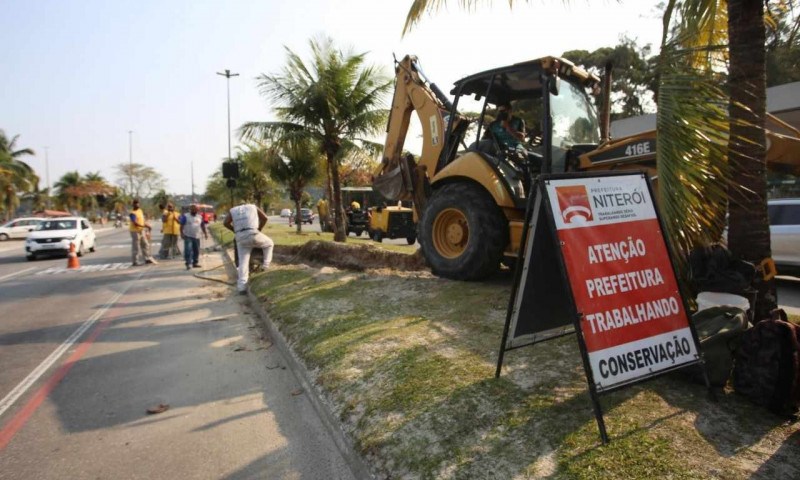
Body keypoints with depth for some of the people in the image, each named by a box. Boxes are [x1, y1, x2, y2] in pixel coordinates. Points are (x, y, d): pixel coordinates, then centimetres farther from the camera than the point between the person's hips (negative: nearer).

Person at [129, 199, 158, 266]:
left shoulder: (140, 210, 10)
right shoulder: (132, 213, -17)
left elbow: (143, 219, 15)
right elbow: (135, 223, -26)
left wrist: (147, 225, 1)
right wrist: (144, 226, -31)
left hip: (141, 231, 9)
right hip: (135, 231, -9)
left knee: (145, 244, 14)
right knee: (136, 247, -4)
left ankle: (147, 258, 23)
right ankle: (135, 262, 3)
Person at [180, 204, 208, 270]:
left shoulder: (200, 217, 12)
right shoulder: (185, 216, -1)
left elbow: (203, 226, 18)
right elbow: (182, 225, -4)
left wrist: (205, 233, 11)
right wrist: (182, 233, -13)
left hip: (197, 237, 5)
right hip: (188, 236, -5)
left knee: (196, 250, 8)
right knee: (188, 250, -14)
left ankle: (195, 263, 18)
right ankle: (188, 264, -15)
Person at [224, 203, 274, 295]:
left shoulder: (233, 210, 24)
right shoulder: (253, 207, 22)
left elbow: (226, 223, 8)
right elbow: (265, 218, 13)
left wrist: (236, 231, 20)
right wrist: (259, 229, 23)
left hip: (240, 238, 2)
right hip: (253, 234, -2)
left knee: (243, 262, 5)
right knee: (269, 243, 25)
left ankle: (242, 287, -1)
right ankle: (265, 266, 14)